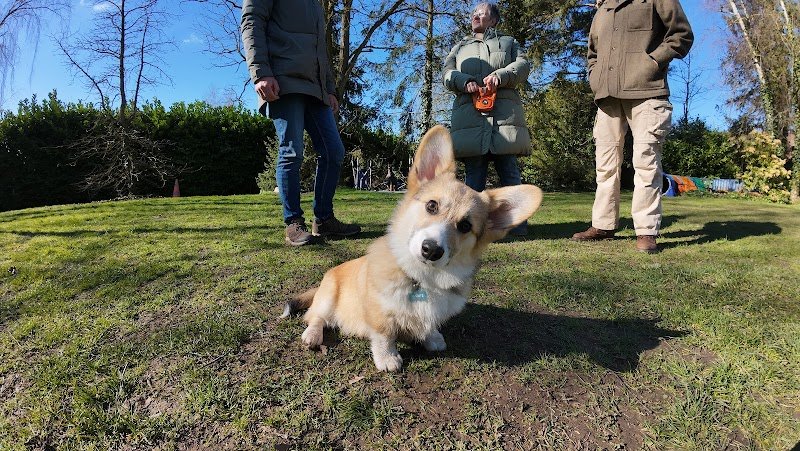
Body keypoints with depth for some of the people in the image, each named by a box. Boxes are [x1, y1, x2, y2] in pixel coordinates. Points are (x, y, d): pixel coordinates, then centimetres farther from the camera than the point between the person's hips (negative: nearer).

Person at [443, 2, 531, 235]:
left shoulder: (508, 42, 27)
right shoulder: (459, 47, 30)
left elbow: (523, 66, 9)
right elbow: (448, 74, 13)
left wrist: (500, 76, -12)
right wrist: (464, 81, -11)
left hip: (504, 113, -1)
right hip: (470, 116, 1)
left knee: (509, 170, -5)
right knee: (473, 171, -4)